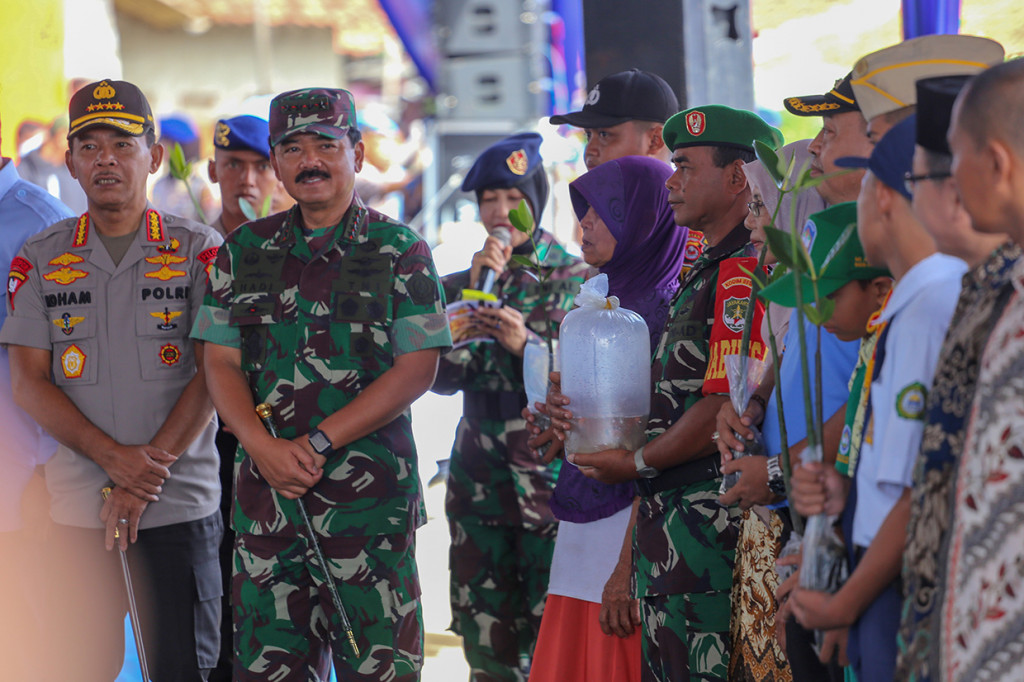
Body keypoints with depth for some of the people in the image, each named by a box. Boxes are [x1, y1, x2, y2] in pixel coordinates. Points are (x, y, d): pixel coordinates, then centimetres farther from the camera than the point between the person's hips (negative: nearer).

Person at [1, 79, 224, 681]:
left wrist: (146, 475, -13)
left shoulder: (200, 251, 2)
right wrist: (114, 457, -13)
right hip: (77, 507, 2)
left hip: (181, 503, -1)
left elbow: (214, 375, -4)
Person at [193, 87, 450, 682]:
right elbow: (222, 363, 8)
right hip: (266, 487, 3)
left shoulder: (400, 250, 1)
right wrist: (263, 446, -11)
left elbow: (417, 369, -6)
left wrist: (318, 442, -13)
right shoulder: (246, 249, 11)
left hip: (370, 492, -3)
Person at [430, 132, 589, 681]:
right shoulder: (461, 285, 12)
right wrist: (476, 294, -7)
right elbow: (443, 377, 1)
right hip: (481, 484, 3)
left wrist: (527, 345, -16)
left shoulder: (581, 280, 3)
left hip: (555, 478, -3)